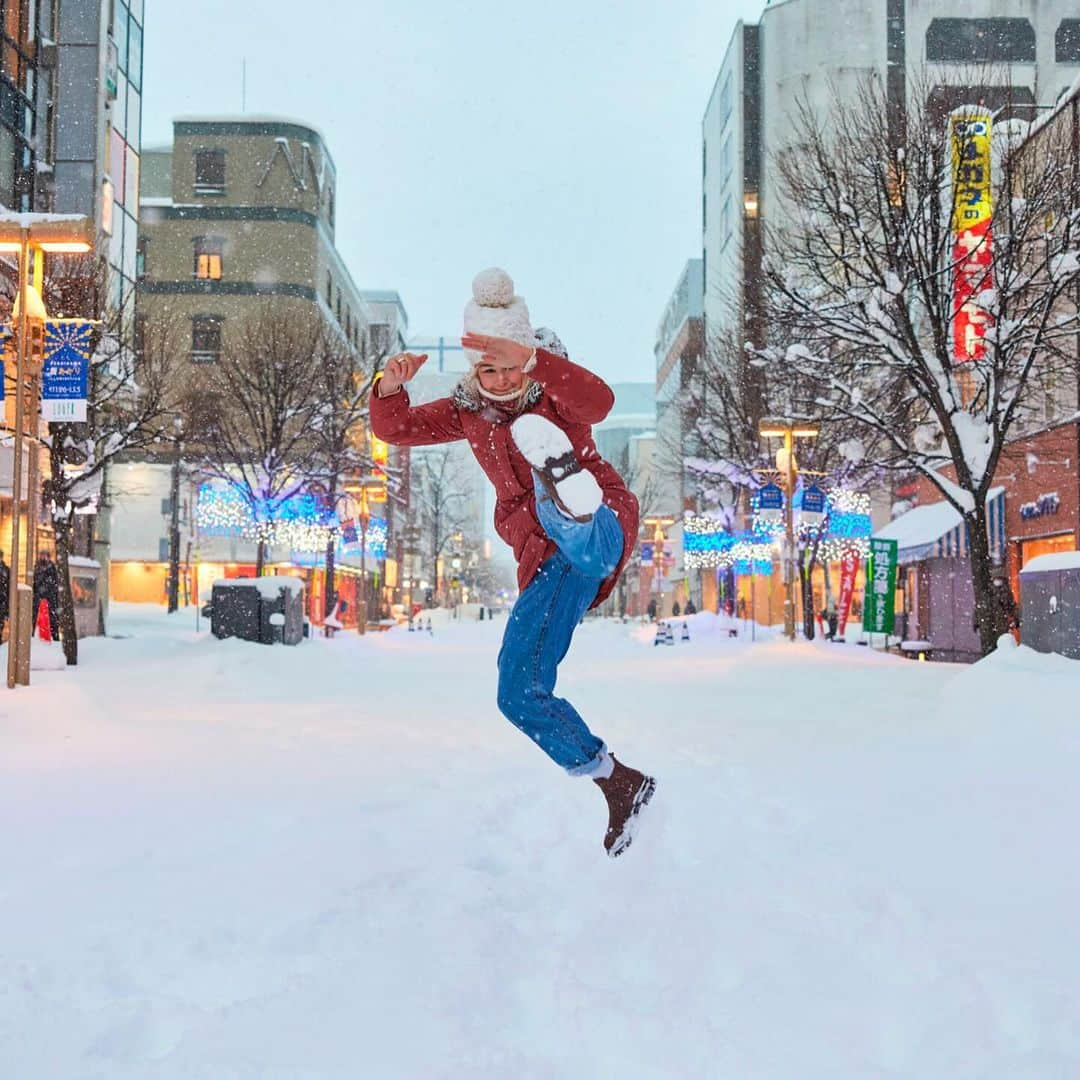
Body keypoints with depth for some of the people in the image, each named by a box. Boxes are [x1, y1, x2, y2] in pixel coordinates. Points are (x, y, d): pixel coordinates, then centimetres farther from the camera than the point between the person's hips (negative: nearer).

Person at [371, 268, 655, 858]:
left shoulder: (554, 387, 0)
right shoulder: (470, 410, 15)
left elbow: (599, 402, -24)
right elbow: (395, 429, 9)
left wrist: (531, 362, -39)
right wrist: (390, 388, -13)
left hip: (602, 526, -6)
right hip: (543, 560, 6)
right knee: (519, 694, -2)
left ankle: (574, 500, -74)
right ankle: (620, 785, 9)